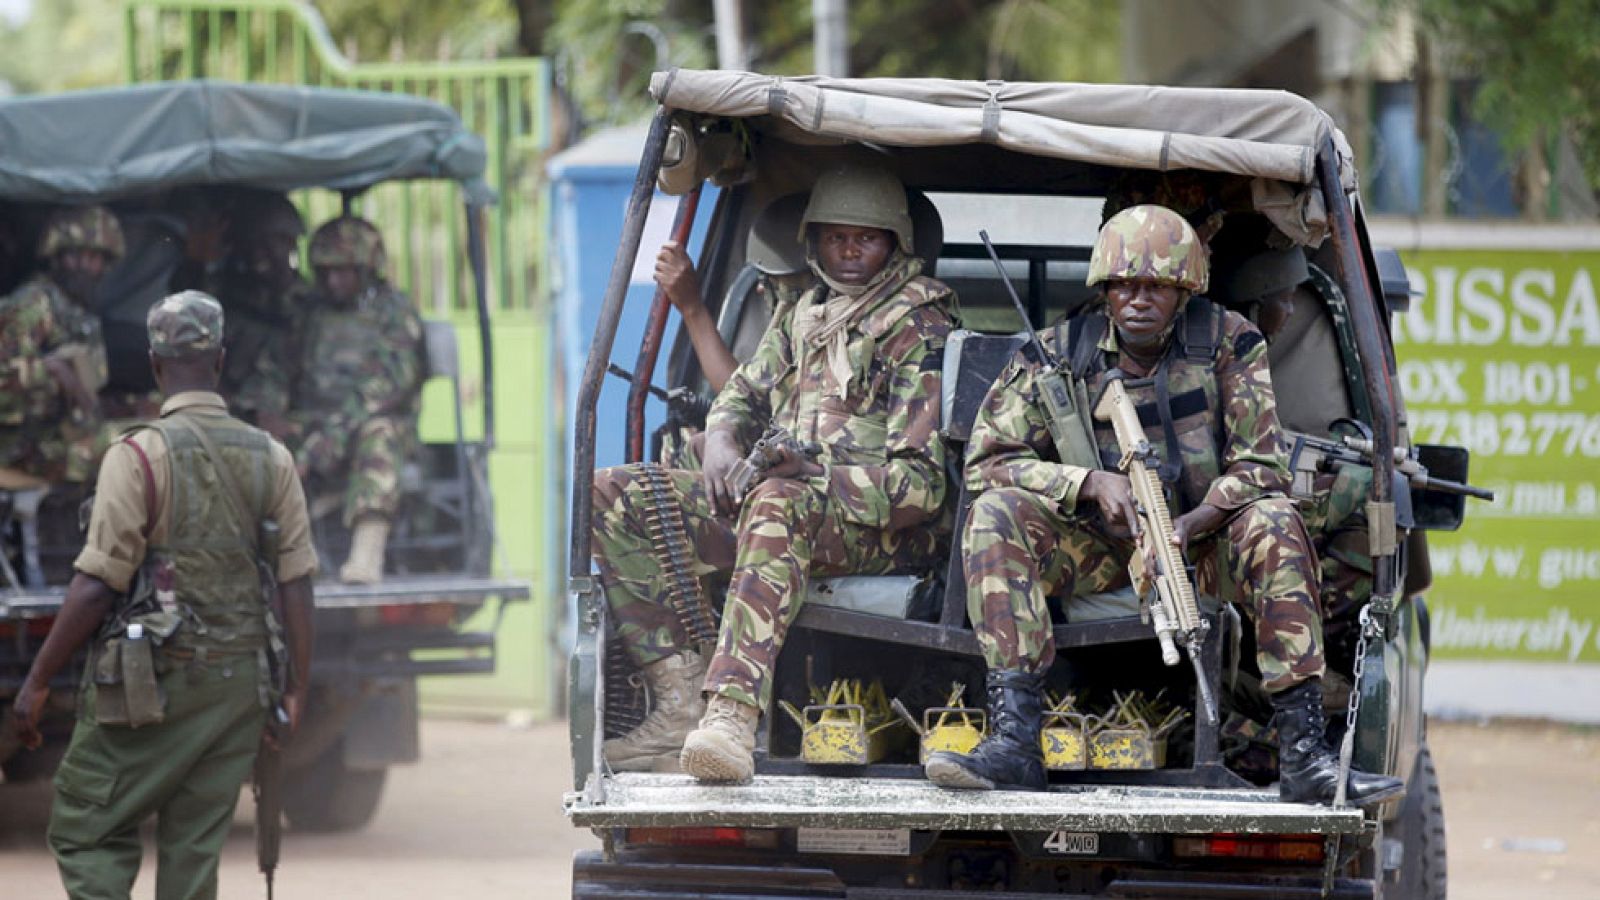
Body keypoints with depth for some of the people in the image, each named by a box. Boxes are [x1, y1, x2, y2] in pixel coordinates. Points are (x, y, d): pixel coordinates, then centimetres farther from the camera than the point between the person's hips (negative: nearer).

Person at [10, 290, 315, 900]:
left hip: (152, 684, -5)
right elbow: (296, 583, 3)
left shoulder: (139, 455, -12)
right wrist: (296, 689, 11)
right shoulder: (272, 459, 3)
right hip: (239, 683, 5)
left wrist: (37, 682, -7)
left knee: (87, 834, 4)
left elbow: (97, 585, -14)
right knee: (195, 849, 10)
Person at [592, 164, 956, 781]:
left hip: (880, 528, -8)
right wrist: (721, 446, -2)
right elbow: (743, 395, 25)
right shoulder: (800, 315, 21)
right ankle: (681, 700, -23)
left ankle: (732, 716, -58)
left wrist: (812, 472, -25)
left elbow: (921, 482, -10)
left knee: (780, 501, -43)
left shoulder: (917, 331, -2)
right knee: (610, 497, -9)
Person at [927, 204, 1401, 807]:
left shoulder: (1229, 345, -6)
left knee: (1272, 523, -31)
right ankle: (1013, 742, -36)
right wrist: (1091, 483, -24)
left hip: (1200, 539, -1)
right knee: (997, 515, -26)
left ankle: (1303, 755, -35)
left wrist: (1185, 529, -27)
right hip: (1097, 550, 1)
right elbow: (987, 460, -9)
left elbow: (1261, 466, -11)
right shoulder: (1060, 356, -4)